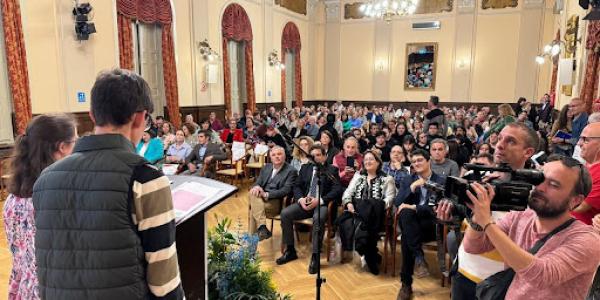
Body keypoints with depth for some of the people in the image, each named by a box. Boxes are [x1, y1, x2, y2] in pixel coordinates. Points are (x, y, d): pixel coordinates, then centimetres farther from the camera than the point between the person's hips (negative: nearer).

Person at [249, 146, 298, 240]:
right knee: (253, 194, -26)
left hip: (277, 202, -6)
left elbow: (285, 190, -12)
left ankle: (252, 235, -20)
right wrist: (256, 187, -13)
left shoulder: (291, 171, -2)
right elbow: (258, 182, 12)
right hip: (261, 198, 6)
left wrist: (267, 194, -22)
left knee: (254, 208, -27)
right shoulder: (266, 167, 17)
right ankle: (262, 228, -29)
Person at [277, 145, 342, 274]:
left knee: (318, 218, -37)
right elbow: (297, 186, 13)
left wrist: (319, 200, -18)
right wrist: (300, 199, -9)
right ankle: (290, 251, -3)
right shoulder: (305, 167, 18)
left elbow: (337, 190, -6)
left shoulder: (332, 170, 6)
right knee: (285, 213, -19)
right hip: (304, 202, 5)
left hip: (322, 204, -4)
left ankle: (315, 256, -24)